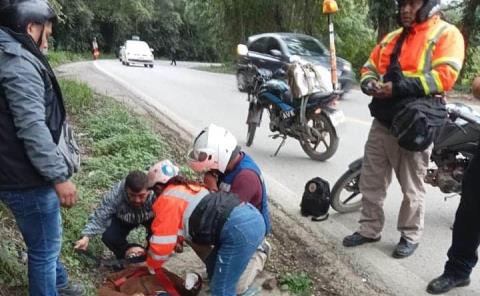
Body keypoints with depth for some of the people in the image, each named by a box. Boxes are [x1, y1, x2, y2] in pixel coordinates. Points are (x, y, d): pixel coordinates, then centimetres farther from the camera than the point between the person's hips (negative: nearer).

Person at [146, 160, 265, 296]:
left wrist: (152, 266, 20)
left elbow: (162, 243, 3)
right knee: (213, 267, 24)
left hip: (239, 228, -10)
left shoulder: (166, 200, 2)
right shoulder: (187, 188, 28)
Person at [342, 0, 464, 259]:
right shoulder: (392, 38, 19)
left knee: (411, 187, 5)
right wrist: (370, 84, -2)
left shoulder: (446, 34, -3)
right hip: (383, 121, 7)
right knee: (371, 181, 12)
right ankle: (369, 229, 26)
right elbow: (370, 67, 23)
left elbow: (445, 76, -16)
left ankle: (410, 235, 23)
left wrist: (399, 87, -22)